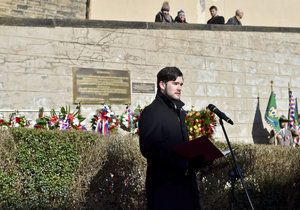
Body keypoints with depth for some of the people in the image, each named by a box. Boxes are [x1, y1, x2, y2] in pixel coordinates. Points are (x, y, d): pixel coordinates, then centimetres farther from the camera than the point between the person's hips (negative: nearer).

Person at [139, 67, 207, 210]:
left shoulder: (180, 112, 19)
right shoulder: (151, 113, -8)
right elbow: (149, 150, -19)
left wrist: (202, 158, 1)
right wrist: (182, 163, -26)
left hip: (186, 181, 8)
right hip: (164, 186, -8)